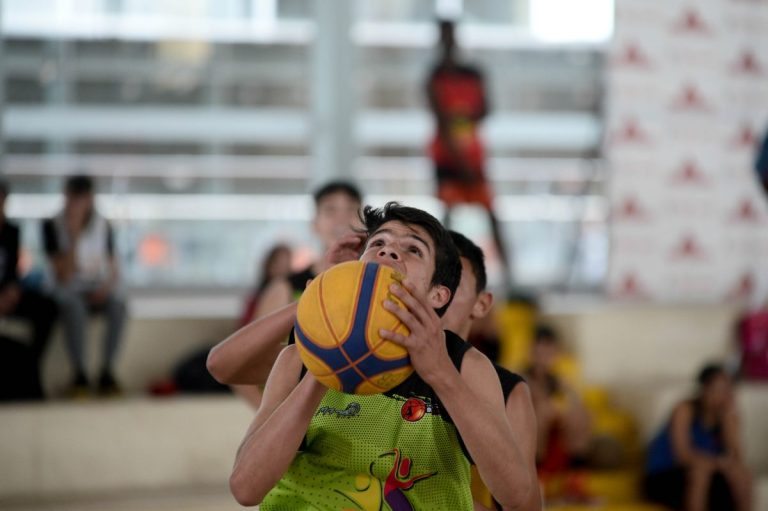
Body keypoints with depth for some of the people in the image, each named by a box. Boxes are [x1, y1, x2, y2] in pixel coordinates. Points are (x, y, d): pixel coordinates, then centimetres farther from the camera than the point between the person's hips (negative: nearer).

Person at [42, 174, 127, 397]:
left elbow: (114, 270, 8)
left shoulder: (102, 225, 3)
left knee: (118, 304, -31)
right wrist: (74, 236, -22)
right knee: (74, 306, -37)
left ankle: (108, 372, -25)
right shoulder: (53, 226, -8)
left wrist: (107, 287, -14)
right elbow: (64, 276, -14)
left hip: (99, 290, 3)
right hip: (69, 290, -3)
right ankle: (79, 374, -28)